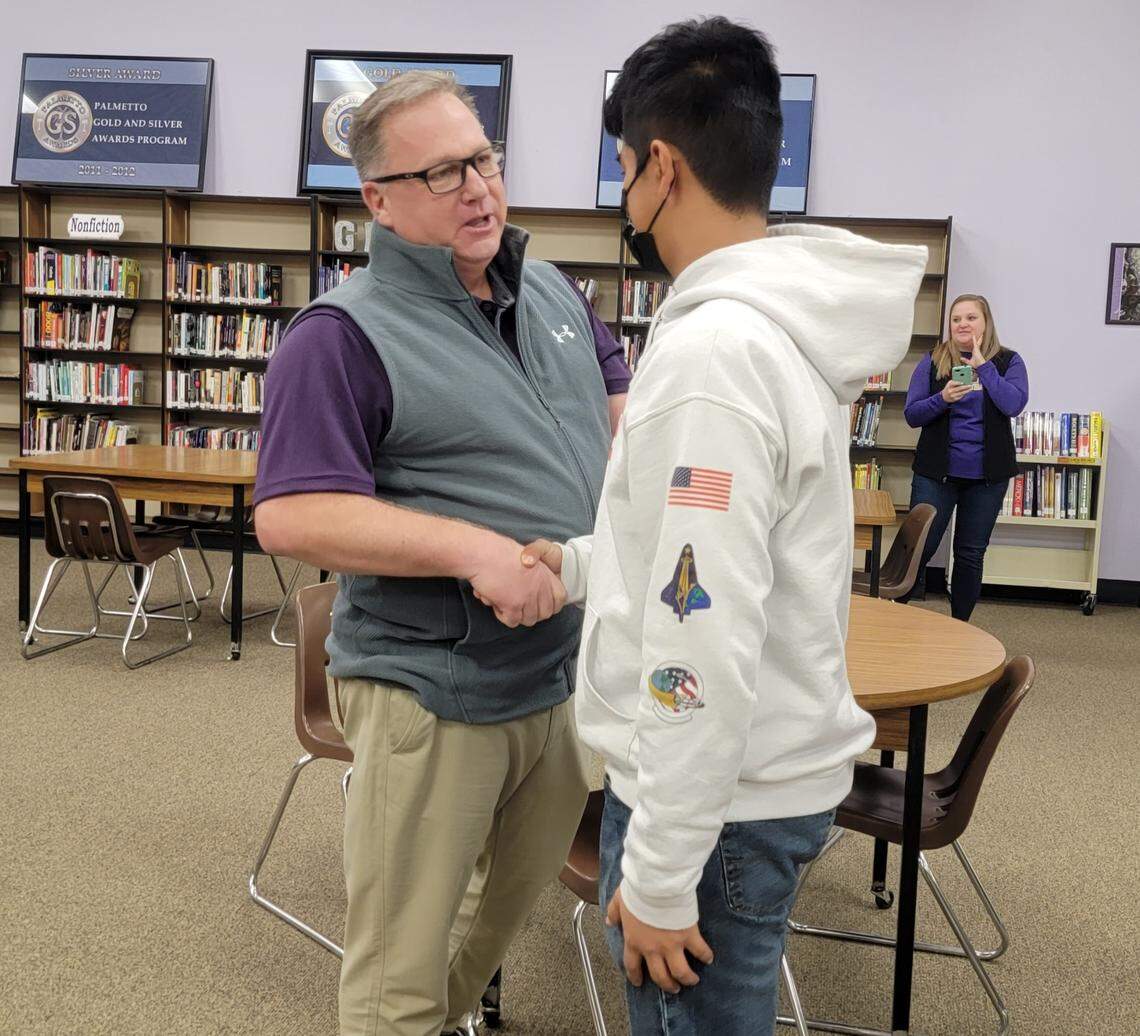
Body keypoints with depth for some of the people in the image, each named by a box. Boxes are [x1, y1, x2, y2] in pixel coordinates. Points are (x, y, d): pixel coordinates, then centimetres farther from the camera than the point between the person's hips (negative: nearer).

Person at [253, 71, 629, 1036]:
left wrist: (624, 497, 5)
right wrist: (475, 549, -27)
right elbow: (291, 515, -22)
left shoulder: (549, 288, 8)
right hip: (434, 694, -7)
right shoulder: (345, 334, -16)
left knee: (512, 901, 26)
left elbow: (615, 392, 23)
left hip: (567, 671, 7)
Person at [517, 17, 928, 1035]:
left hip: (720, 798, -9)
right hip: (780, 769, 9)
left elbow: (706, 652, -27)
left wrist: (658, 874, -19)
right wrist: (580, 563, 13)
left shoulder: (713, 350, -25)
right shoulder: (789, 326, 6)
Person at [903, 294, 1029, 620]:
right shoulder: (933, 361, 3)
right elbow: (911, 415, -2)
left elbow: (1014, 405, -15)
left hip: (987, 474, 1)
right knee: (919, 547, -1)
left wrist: (982, 365, -15)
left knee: (971, 554, 9)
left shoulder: (1008, 361, 2)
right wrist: (942, 399, -20)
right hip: (937, 471, 0)